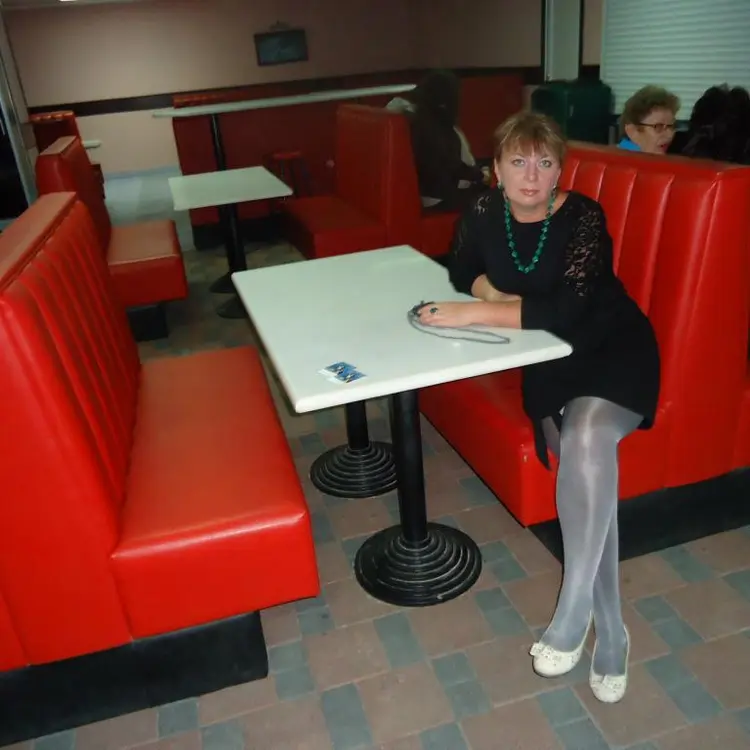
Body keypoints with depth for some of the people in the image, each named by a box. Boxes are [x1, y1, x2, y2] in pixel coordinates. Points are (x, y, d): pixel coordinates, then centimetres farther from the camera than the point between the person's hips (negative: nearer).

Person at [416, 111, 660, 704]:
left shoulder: (584, 218, -17)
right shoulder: (485, 213, -4)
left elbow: (566, 311, -30)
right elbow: (462, 270, 13)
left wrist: (476, 314, -33)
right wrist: (490, 290, -10)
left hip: (614, 351, -3)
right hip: (550, 361, 3)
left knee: (587, 442, -34)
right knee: (578, 454, -25)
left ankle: (571, 621, -21)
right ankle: (610, 633, -15)